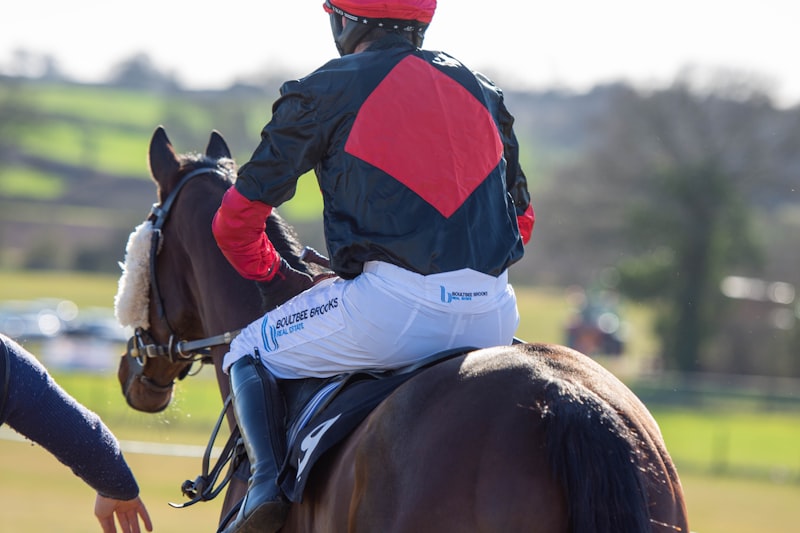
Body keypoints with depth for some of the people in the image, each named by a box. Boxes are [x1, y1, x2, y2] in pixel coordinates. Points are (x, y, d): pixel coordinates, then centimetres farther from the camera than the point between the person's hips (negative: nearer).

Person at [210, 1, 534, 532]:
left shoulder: (325, 92, 5)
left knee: (249, 353, 19)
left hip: (392, 308, -4)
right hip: (491, 317, 4)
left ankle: (269, 484, -2)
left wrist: (277, 276, 29)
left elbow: (237, 220, 11)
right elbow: (520, 220, 26)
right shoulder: (482, 90, 19)